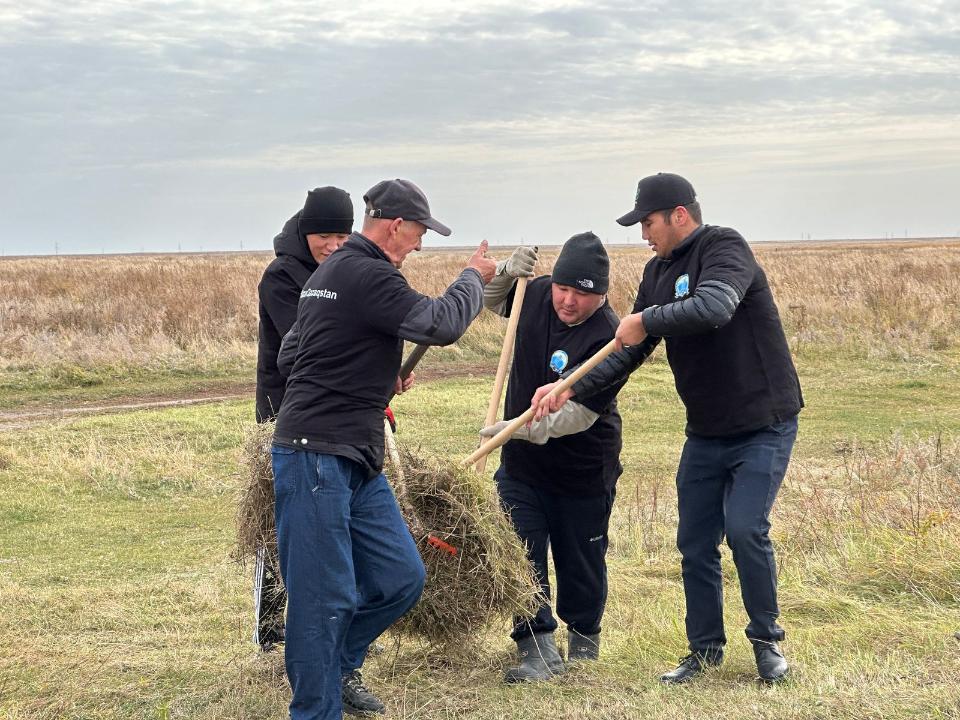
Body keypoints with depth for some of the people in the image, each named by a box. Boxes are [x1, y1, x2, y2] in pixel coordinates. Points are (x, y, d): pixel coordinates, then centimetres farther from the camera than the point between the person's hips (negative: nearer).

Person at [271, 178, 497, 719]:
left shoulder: (331, 271, 19)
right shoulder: (368, 275, -14)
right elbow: (441, 324, -15)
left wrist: (384, 376, 19)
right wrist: (474, 278, 1)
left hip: (357, 460, 10)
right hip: (315, 456, -10)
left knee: (401, 577, 10)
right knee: (326, 596, -7)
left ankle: (340, 666, 28)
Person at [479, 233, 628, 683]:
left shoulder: (607, 337, -24)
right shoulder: (536, 295, -6)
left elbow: (581, 413, -28)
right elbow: (488, 299, 16)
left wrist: (522, 428, -38)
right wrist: (506, 272, -6)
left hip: (583, 472, -4)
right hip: (522, 461, 4)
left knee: (580, 562, 12)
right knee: (521, 553, -8)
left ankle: (584, 634, 37)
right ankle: (539, 649, -6)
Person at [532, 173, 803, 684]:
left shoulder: (724, 248, -15)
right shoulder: (658, 272, 8)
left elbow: (714, 307, -36)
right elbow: (628, 354, 10)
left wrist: (645, 321, -23)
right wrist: (571, 389, -3)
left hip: (764, 425, -7)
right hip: (705, 432, 7)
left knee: (744, 530, -17)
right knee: (695, 544, 6)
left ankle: (767, 640, 4)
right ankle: (705, 649, 21)